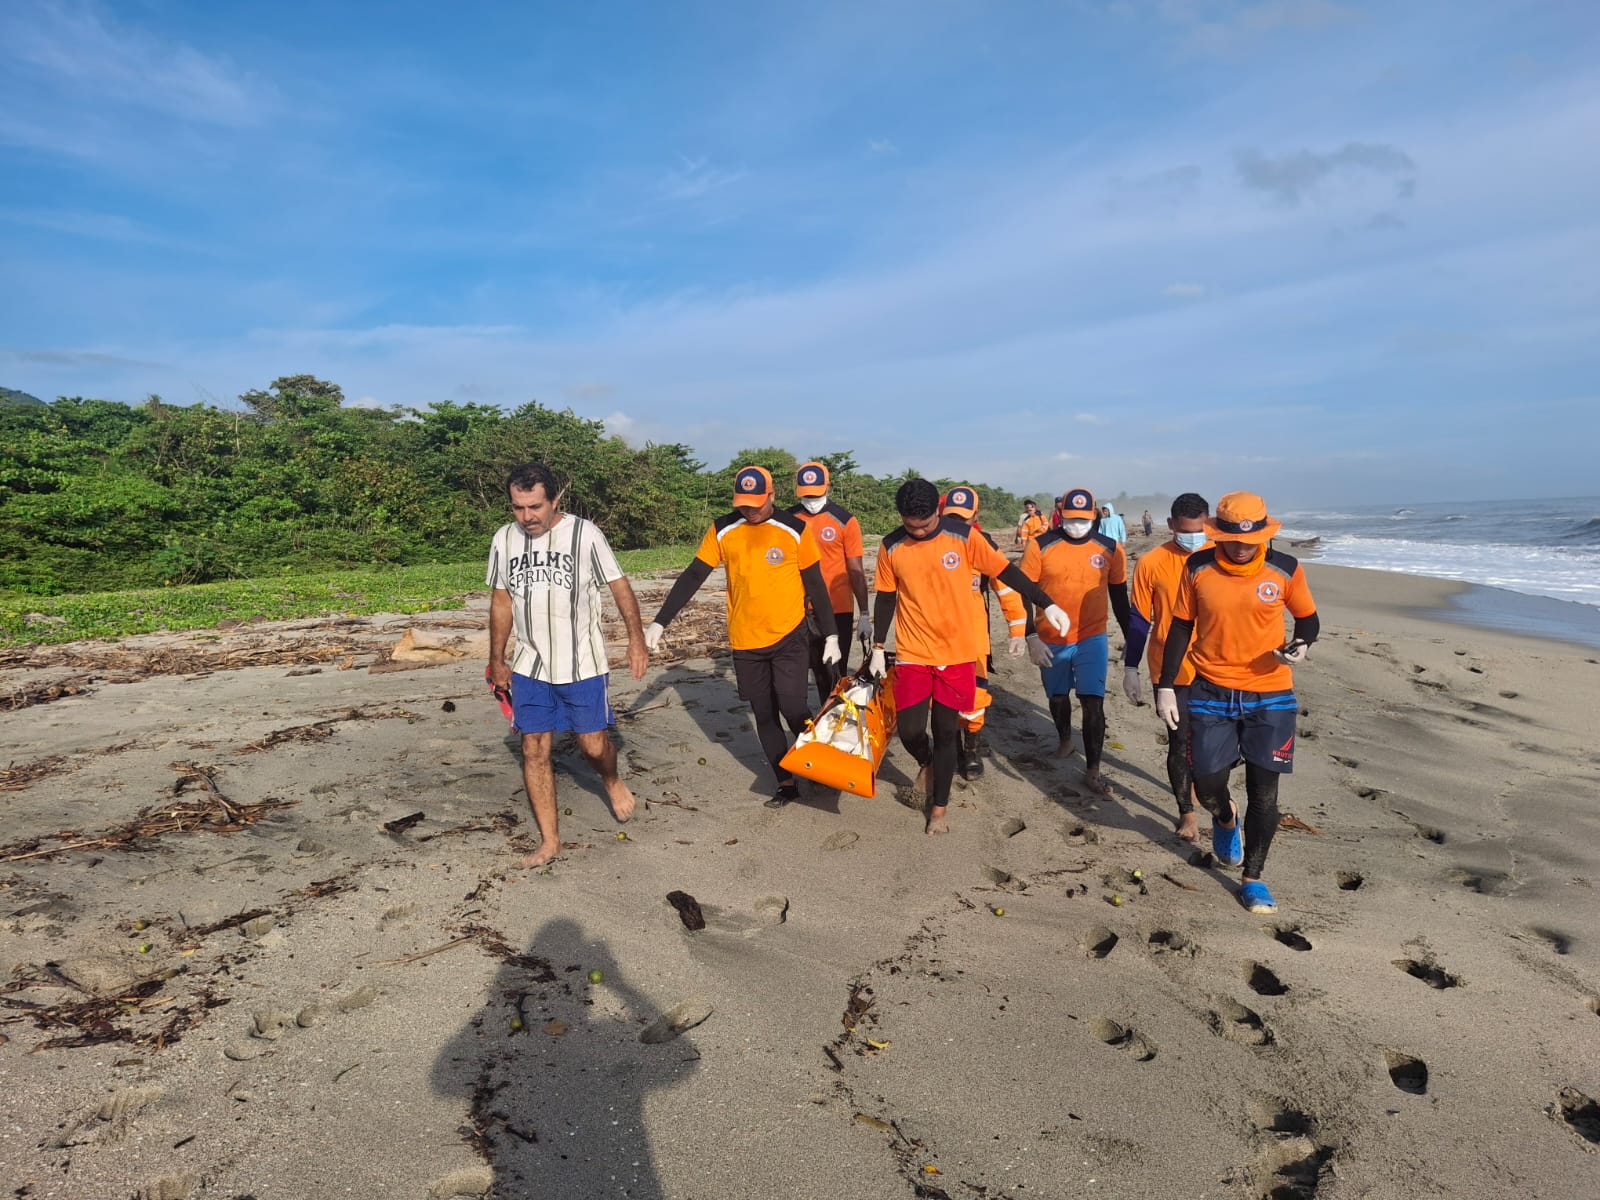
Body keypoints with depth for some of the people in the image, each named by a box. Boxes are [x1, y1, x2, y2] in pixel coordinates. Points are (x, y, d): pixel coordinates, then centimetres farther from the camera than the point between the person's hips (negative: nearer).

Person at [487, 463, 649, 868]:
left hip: (582, 664, -3)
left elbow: (619, 585, -5)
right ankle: (549, 839, 16)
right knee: (534, 750, 3)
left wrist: (636, 638, -10)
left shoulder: (584, 533, -11)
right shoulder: (504, 539, 1)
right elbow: (501, 602, 11)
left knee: (594, 745, 5)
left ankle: (612, 781, 40)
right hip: (528, 666, 3)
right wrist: (496, 661, 13)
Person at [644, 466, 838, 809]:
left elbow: (815, 584, 0)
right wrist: (659, 622, -5)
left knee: (792, 707, -10)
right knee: (764, 715, 9)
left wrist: (831, 635, 0)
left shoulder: (794, 530, -6)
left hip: (790, 637, -2)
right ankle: (786, 783, 23)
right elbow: (692, 577, 0)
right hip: (745, 642, 3)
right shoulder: (722, 531, -2)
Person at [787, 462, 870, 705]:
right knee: (818, 670, 13)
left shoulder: (845, 521, -5)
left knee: (836, 672, -1)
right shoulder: (789, 519, 3)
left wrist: (865, 615, -4)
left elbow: (856, 570, -4)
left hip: (838, 611, -3)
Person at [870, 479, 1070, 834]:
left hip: (957, 654, 0)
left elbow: (1007, 573, -2)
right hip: (912, 654, 1)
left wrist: (1047, 605, -5)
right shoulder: (891, 548, -3)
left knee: (946, 732, 6)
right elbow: (885, 599, 7)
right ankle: (927, 764, 32)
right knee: (910, 730, -5)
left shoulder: (964, 538, -7)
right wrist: (877, 649, 9)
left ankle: (939, 807, 24)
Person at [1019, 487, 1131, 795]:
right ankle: (1065, 739, 47)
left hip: (1092, 639, 0)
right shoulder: (1041, 547, -10)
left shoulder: (1110, 549, -4)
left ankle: (1092, 771, 5)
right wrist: (1031, 638, -12)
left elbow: (1119, 597, 6)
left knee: (1093, 703, -6)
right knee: (1058, 697, 18)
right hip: (1051, 642, 1)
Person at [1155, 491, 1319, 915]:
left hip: (1269, 696, 0)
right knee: (1207, 785, 4)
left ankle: (1253, 877, 22)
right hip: (1211, 693, 1)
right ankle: (1225, 818, 42)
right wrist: (1165, 686, 0)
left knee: (1263, 792, 3)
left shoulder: (1285, 570, -6)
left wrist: (1302, 645, -15)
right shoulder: (1198, 569, -5)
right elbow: (1181, 627, 3)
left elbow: (1308, 618, 9)